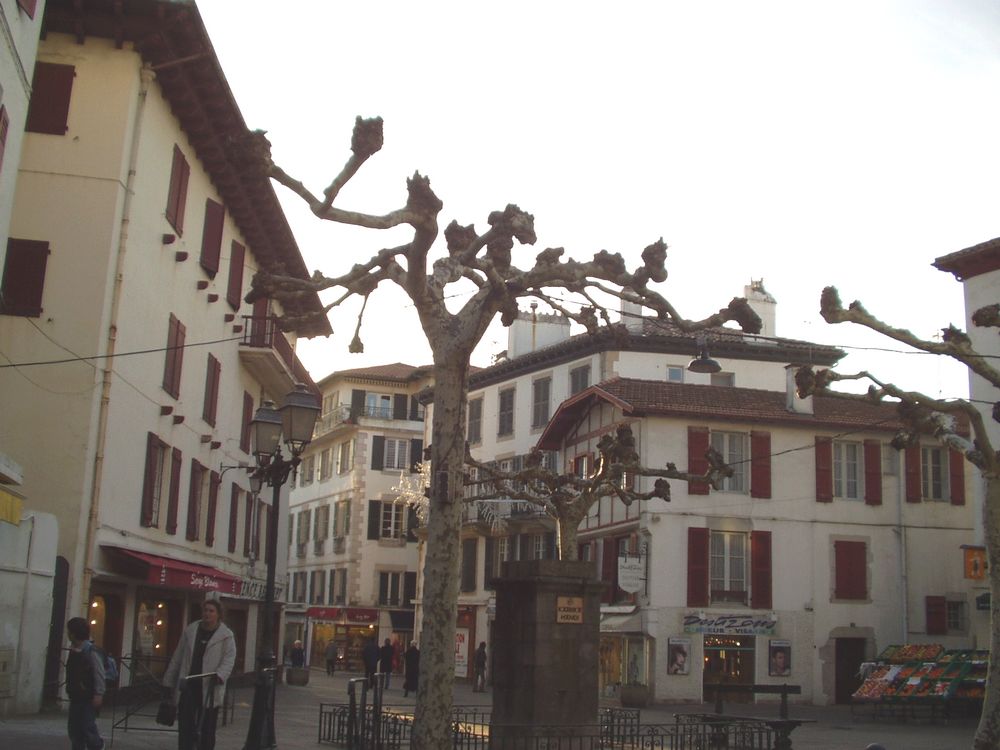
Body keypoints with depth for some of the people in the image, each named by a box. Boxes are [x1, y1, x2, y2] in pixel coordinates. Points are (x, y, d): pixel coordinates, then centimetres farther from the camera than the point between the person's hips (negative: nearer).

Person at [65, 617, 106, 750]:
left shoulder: (91, 652, -15)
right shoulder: (74, 651, 10)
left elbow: (99, 674, -18)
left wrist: (98, 694, -22)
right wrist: (69, 689, 18)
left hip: (89, 698, -8)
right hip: (76, 696, 8)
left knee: (88, 726, -10)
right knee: (73, 727, 7)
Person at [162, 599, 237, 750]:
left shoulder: (226, 635, -1)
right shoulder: (190, 631, 9)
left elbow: (229, 659, -9)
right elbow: (177, 658, 13)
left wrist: (220, 675, -28)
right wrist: (169, 682, 12)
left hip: (209, 689, -3)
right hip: (188, 687, 3)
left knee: (207, 728, 2)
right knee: (185, 726, 4)